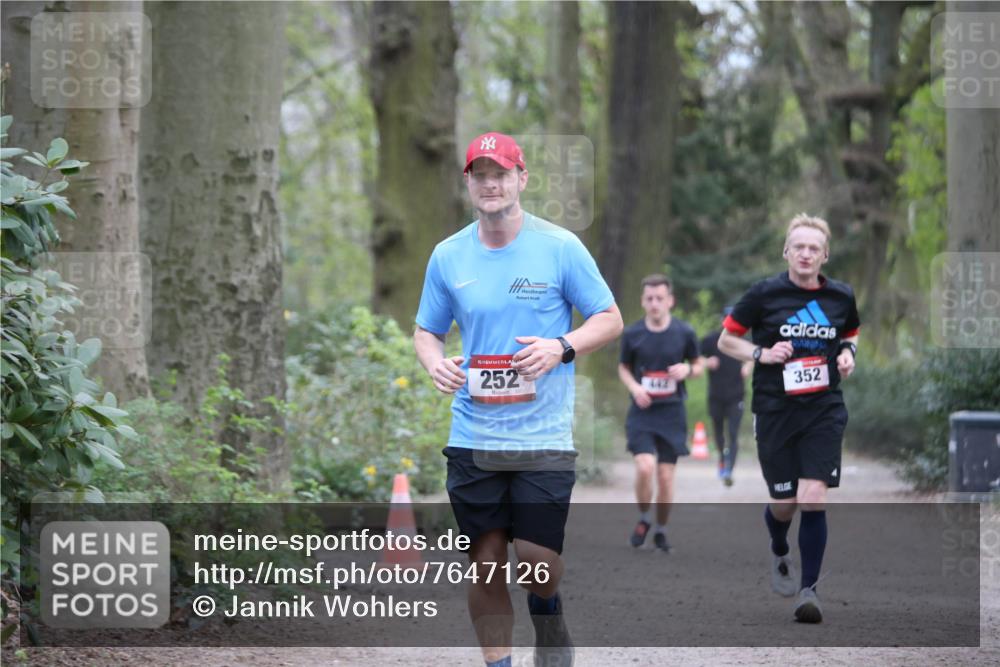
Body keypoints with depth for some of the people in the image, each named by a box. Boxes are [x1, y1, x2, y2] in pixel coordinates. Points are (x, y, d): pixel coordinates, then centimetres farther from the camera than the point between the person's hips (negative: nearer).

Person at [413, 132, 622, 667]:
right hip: (473, 436, 3)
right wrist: (434, 361, -7)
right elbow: (426, 330, 17)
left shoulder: (560, 247, -3)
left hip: (544, 436, -3)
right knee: (485, 561, 3)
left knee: (537, 556, -8)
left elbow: (610, 319, 2)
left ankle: (547, 616, 25)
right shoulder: (447, 256, 6)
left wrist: (561, 348, -17)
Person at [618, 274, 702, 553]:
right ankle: (643, 519, 8)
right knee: (645, 467, -18)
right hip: (641, 412, -1)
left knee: (666, 476, 0)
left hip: (672, 414, 1)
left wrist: (687, 369, -12)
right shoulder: (632, 334, -1)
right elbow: (623, 368, 13)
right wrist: (634, 387, -8)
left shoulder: (684, 332, -1)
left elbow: (697, 365, 12)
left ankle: (661, 530, 21)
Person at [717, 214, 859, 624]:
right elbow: (726, 340, 4)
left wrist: (847, 352, 2)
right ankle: (779, 554, 40)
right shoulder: (765, 294, -5)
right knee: (784, 505, 4)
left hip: (824, 410, 1)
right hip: (775, 410, -1)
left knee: (813, 499, -13)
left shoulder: (841, 297, 3)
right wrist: (762, 354, -13)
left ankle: (809, 589, -2)